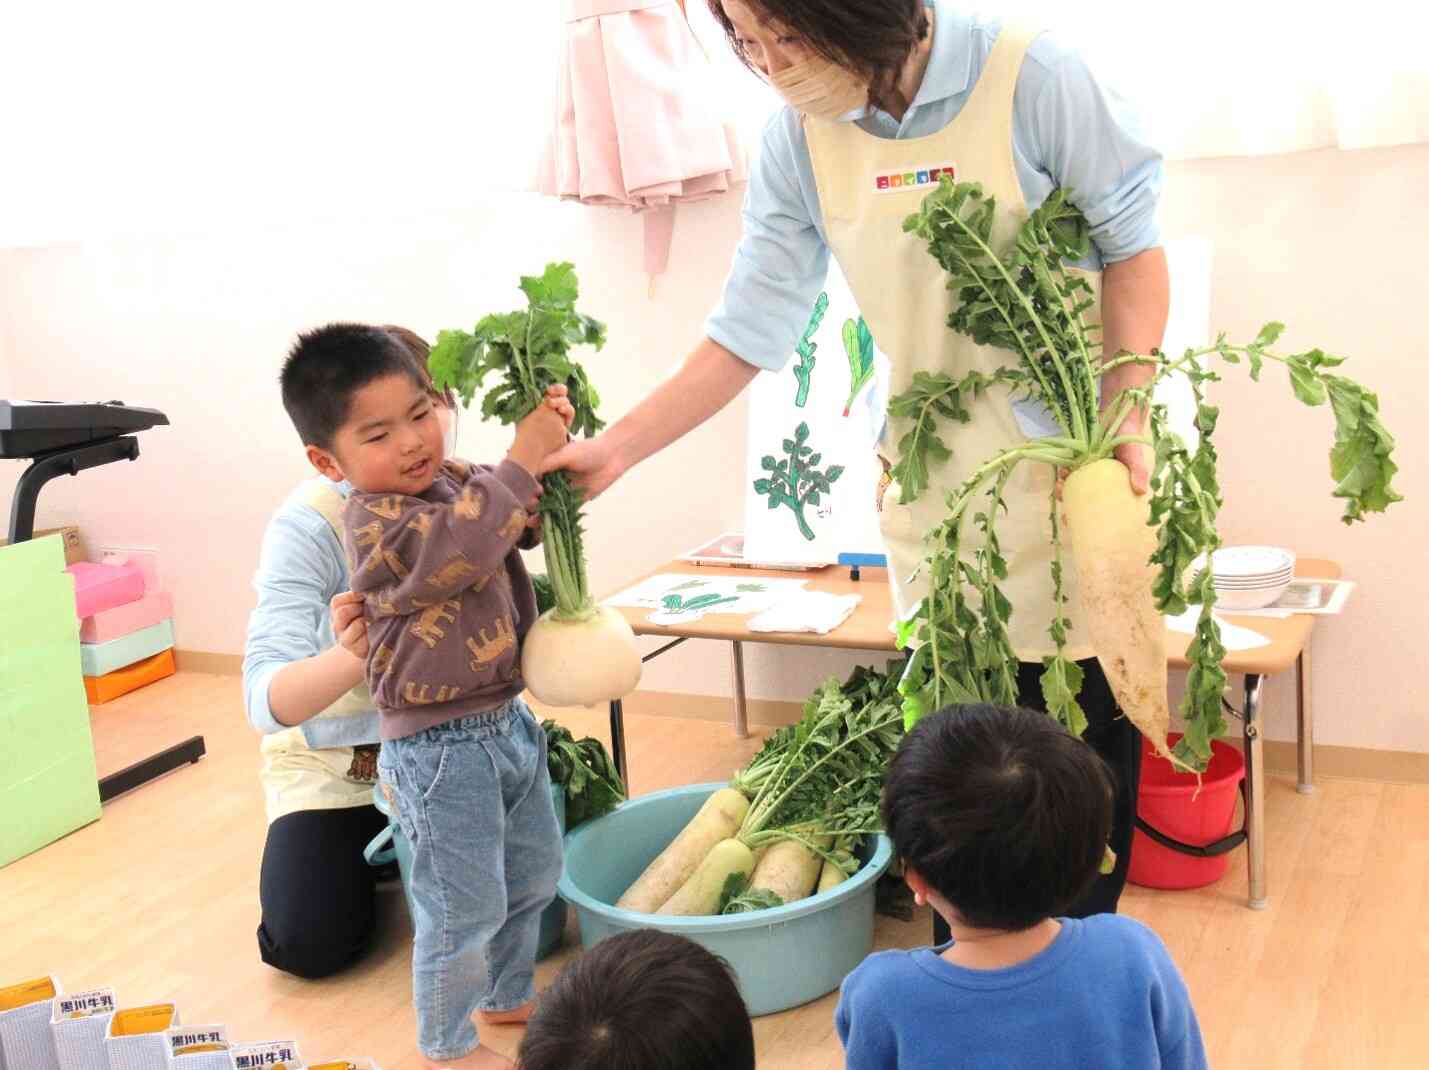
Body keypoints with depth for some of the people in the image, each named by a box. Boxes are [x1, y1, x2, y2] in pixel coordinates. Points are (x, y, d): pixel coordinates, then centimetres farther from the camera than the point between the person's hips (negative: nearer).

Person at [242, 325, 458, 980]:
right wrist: (352, 657, -59)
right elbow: (266, 701, -36)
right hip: (333, 758, -2)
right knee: (311, 945, -12)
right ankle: (359, 846, 23)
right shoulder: (310, 523, -27)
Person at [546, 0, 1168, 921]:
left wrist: (1127, 420, -15)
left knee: (1094, 731, 6)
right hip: (937, 493, 3)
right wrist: (618, 449, -5)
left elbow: (1131, 243, -5)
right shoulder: (800, 138, -2)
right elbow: (751, 327, 1)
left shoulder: (1030, 76, -14)